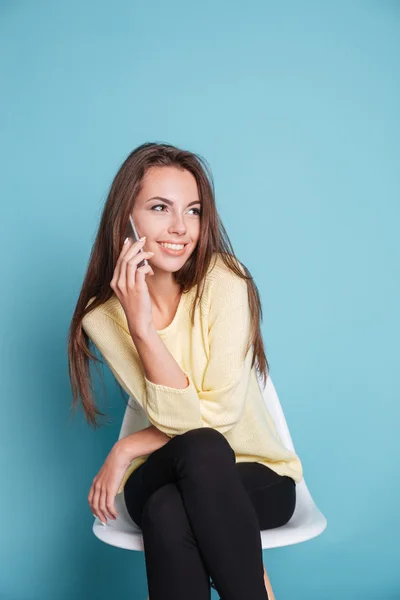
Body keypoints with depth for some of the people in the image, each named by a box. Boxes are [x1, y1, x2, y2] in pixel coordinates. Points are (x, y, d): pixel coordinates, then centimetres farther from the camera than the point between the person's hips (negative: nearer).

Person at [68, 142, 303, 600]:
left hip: (256, 476, 0)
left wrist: (127, 449, -17)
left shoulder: (224, 281, -15)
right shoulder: (103, 316, -9)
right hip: (164, 476, 1)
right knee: (166, 515, -33)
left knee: (199, 452, -33)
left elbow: (219, 415, -17)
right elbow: (181, 420, -17)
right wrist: (140, 324, -27)